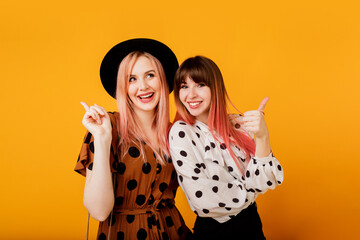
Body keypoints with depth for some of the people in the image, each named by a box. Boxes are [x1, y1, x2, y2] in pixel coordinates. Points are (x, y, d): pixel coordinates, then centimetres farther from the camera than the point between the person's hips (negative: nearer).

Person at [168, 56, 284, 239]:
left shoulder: (239, 125, -5)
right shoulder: (181, 133, -18)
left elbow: (264, 182, -11)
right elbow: (204, 201, -23)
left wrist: (262, 136, -26)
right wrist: (250, 191, -8)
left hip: (252, 224, 5)